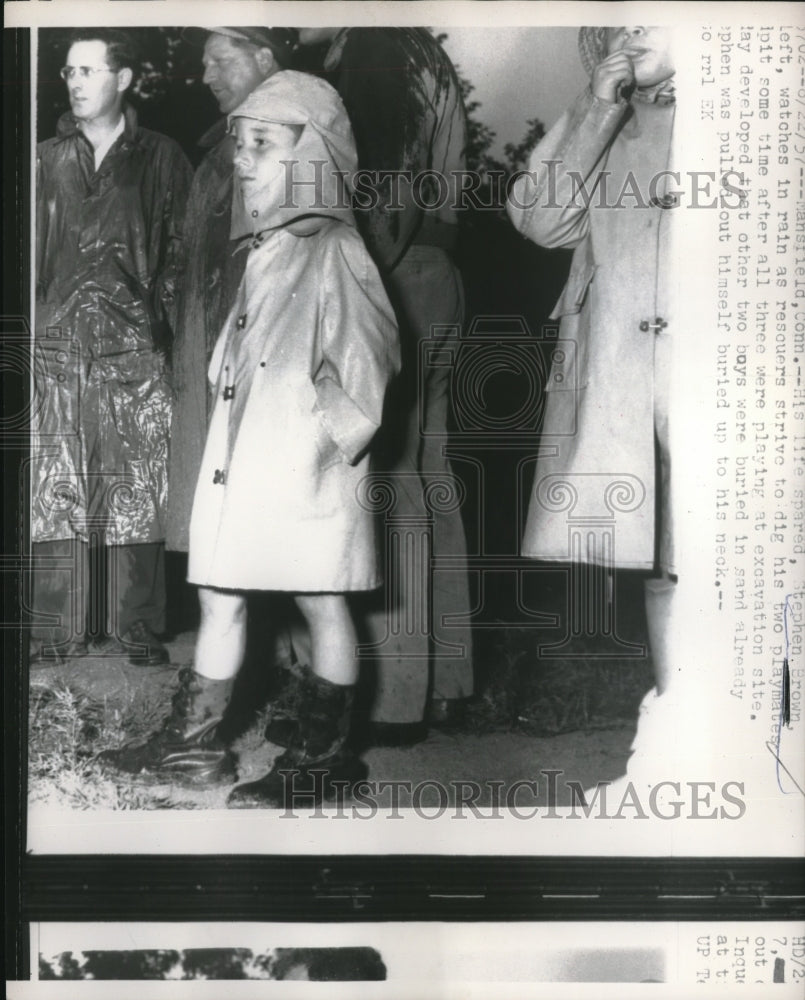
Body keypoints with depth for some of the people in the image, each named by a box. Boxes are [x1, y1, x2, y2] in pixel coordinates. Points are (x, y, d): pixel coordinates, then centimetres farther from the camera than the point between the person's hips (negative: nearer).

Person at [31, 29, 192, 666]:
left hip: (136, 350, -2)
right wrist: (27, 327, 6)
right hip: (56, 347, 2)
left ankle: (137, 633, 8)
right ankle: (57, 633, 9)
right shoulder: (48, 160, 15)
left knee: (137, 492, -1)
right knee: (54, 491, 1)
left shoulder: (161, 159, 9)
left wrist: (171, 328, -5)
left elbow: (181, 252, 5)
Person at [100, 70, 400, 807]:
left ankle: (324, 754, 17)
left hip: (307, 468, -8)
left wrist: (330, 434, -11)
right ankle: (193, 743, 25)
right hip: (241, 462, 9)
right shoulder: (265, 251, 14)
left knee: (322, 604, 3)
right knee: (219, 597, 13)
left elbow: (367, 363, -14)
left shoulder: (334, 253, -10)